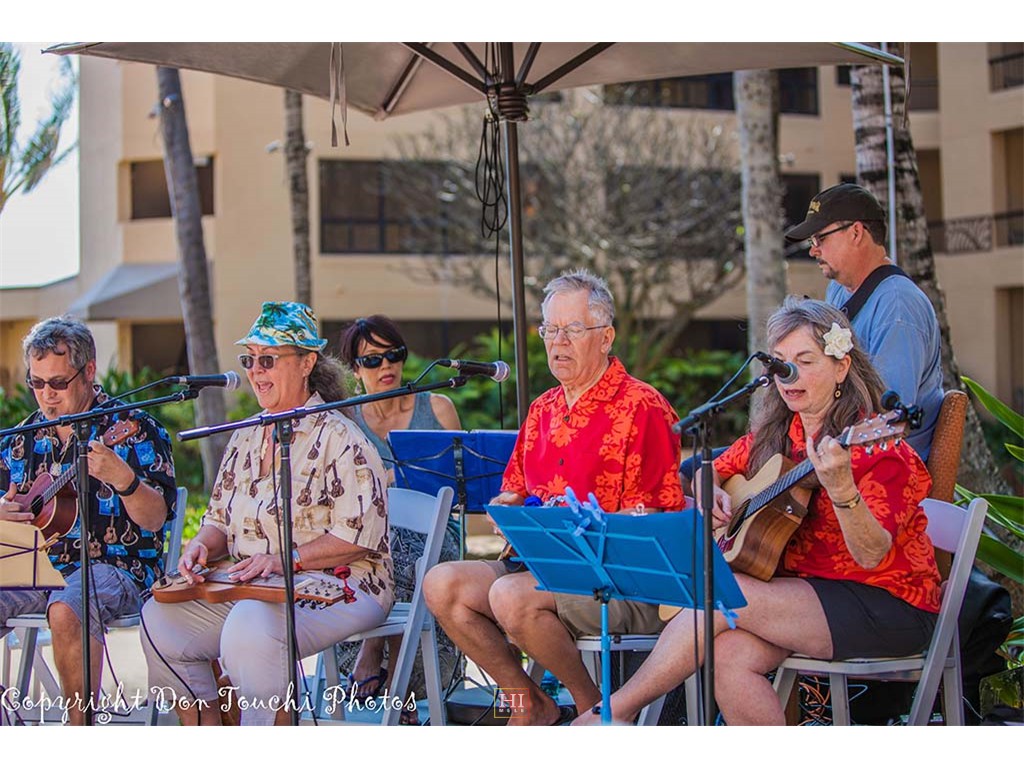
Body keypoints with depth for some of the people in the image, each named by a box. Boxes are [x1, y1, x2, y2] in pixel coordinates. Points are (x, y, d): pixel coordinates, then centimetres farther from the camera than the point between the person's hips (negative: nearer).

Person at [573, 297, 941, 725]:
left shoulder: (874, 446, -13)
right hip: (802, 590, 6)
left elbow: (872, 557, -24)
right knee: (728, 655, -25)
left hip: (888, 607, -6)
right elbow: (713, 469, 25)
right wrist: (711, 492, 2)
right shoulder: (775, 432, 9)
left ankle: (615, 711, -10)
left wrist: (840, 489, -41)